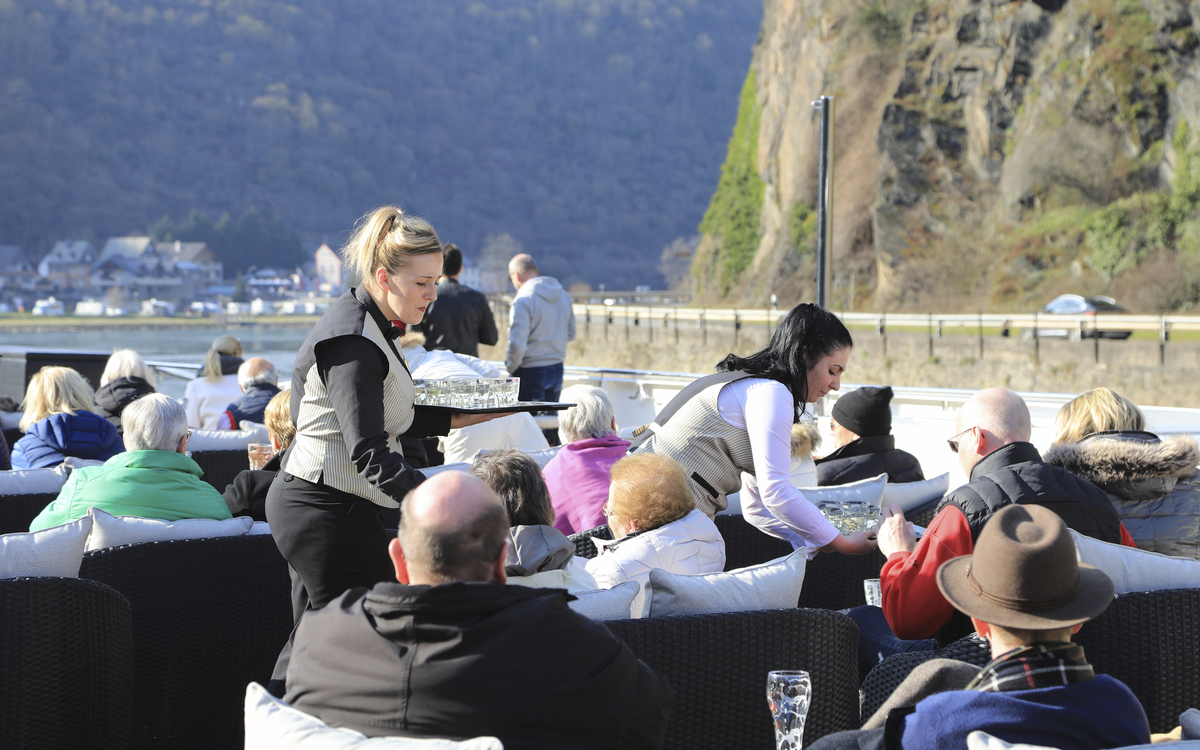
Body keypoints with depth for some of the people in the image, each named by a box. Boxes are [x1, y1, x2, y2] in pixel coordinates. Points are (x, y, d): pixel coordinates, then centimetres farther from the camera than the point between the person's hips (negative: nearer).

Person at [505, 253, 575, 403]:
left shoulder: (523, 300, -17)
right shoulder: (563, 295, 6)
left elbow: (517, 344, -21)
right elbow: (570, 335, 14)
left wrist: (510, 367, -6)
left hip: (531, 373, -7)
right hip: (557, 370, 7)